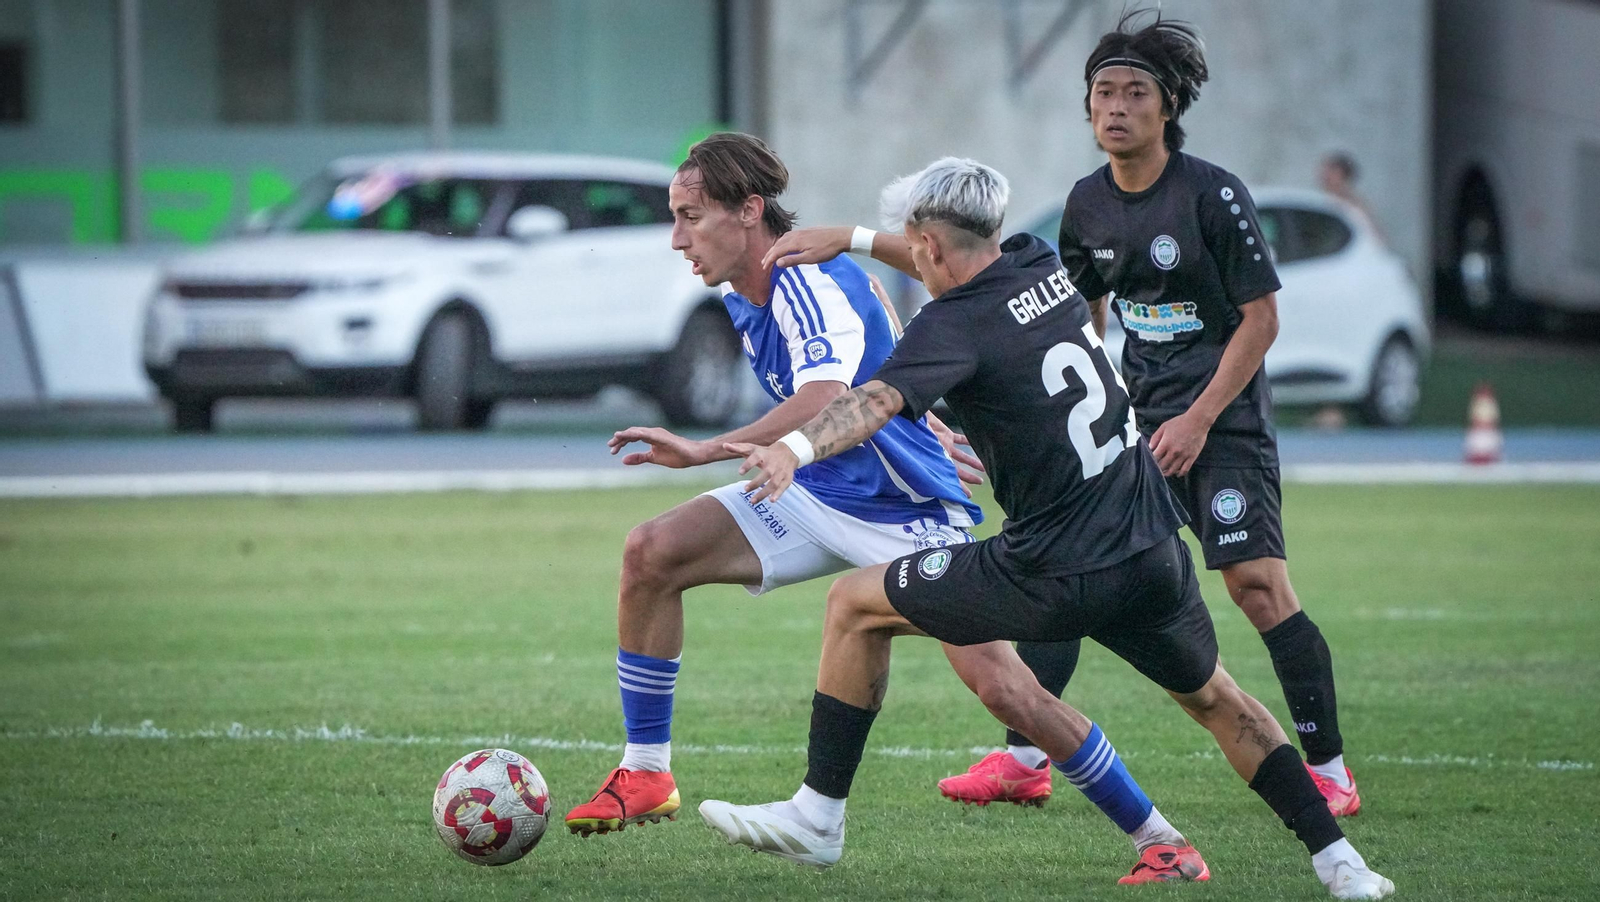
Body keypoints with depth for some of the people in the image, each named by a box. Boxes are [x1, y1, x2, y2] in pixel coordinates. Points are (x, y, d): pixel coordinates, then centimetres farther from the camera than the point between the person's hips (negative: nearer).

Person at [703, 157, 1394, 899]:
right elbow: (967, 263, 32)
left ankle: (819, 815, 12)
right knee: (1212, 698, 28)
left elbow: (878, 399, -33)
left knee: (854, 605, 8)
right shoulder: (1042, 266, 9)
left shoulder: (955, 324, -13)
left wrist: (795, 448, -49)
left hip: (1057, 575, -7)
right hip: (1154, 553, 7)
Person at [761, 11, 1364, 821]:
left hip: (1223, 421, -6)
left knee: (1258, 588, -15)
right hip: (1132, 418, 6)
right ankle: (1024, 759, 8)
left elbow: (1260, 318, -13)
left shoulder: (1213, 195, -14)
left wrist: (1198, 420, -17)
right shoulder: (1090, 203, 5)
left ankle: (1328, 769, -4)